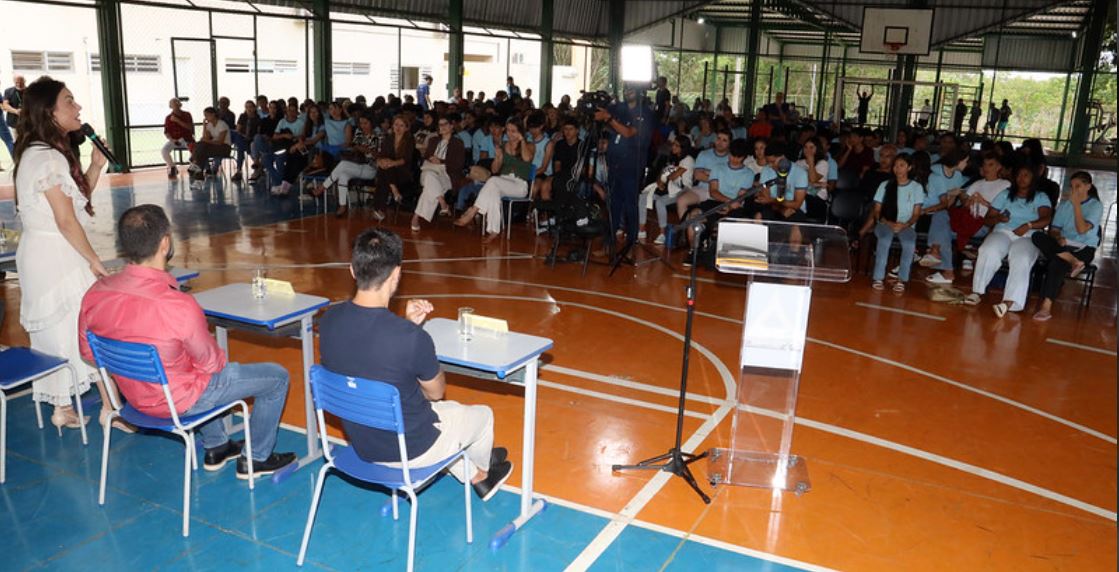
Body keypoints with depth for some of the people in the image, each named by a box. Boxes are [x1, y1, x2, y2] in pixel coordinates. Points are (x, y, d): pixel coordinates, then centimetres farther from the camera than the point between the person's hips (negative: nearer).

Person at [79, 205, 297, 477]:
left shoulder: (95, 294, -15)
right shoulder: (179, 306, -35)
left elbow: (88, 352, 3)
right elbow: (210, 362, -18)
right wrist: (218, 356, 5)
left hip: (133, 397, 7)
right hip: (179, 402, -7)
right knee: (276, 376, 8)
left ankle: (216, 447, 44)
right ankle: (257, 459, 24)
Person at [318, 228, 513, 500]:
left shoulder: (328, 321, -14)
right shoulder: (412, 338, -34)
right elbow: (436, 392, -12)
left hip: (360, 442, 6)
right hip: (410, 451, -6)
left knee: (450, 409, 33)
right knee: (483, 414, 25)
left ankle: (473, 476, 49)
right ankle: (482, 472, 56)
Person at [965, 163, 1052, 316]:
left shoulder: (1040, 197, 17)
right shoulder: (1005, 194, 23)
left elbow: (1046, 219, -1)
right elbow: (988, 218, 16)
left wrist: (1028, 225, -18)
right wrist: (999, 218, -7)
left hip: (1027, 236, -2)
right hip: (1003, 232, 2)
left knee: (1021, 261, -35)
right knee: (988, 252, -34)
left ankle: (1009, 302, -50)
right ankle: (977, 292, -33)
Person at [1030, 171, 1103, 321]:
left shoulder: (1096, 206, 1)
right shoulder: (1064, 205, 15)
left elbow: (1082, 229, -14)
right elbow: (1053, 230, 10)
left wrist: (1076, 204, -14)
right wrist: (1058, 238, -14)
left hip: (1084, 249, -5)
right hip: (1063, 245, 5)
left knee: (1056, 263, -37)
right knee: (1037, 236, -27)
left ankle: (1046, 307, -42)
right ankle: (1073, 262, -33)